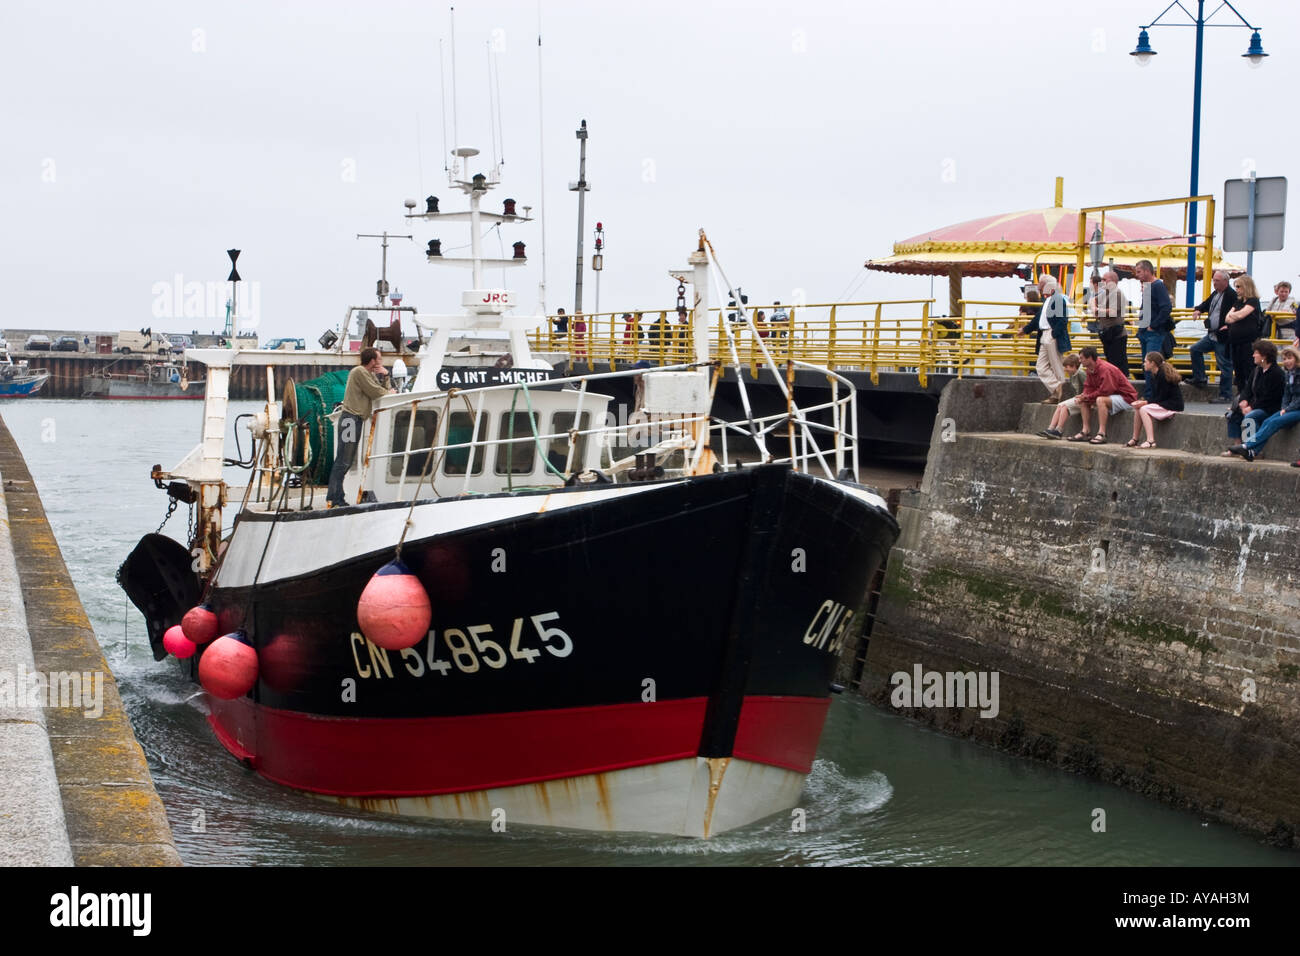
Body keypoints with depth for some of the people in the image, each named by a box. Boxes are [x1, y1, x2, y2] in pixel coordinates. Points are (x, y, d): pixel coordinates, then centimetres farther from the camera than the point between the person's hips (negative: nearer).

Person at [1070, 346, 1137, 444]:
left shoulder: (1105, 369, -26)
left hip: (1126, 398, -10)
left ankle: (1101, 434, -37)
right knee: (1084, 401, 6)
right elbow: (1088, 387, 9)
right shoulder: (1091, 370, 4)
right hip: (1111, 396, 10)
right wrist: (1084, 397, -13)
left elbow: (1105, 391, -29)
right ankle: (1085, 431, -2)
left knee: (1100, 400, -35)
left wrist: (1088, 397, -18)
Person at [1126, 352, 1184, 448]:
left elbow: (1162, 397, -18)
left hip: (1173, 405, -10)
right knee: (1137, 408, -3)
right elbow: (1154, 395, 11)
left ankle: (1151, 441, -31)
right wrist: (1142, 401, -6)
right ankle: (1134, 439, -1)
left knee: (1143, 409, -24)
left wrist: (1146, 402, -17)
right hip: (1162, 403, 10)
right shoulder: (1154, 375, 11)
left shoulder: (1163, 375, -18)